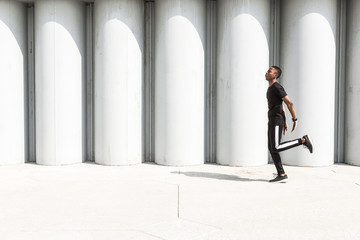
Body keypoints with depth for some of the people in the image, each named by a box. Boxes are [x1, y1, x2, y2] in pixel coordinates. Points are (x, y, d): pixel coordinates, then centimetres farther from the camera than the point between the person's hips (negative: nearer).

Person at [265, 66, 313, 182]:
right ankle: (281, 174, 5)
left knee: (276, 148, -14)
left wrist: (295, 120, -15)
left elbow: (289, 103, -16)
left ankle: (303, 140, -4)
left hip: (277, 121, -9)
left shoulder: (277, 87, -12)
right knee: (271, 148, 4)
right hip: (272, 121, 9)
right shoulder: (271, 88, 19)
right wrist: (284, 123, 23)